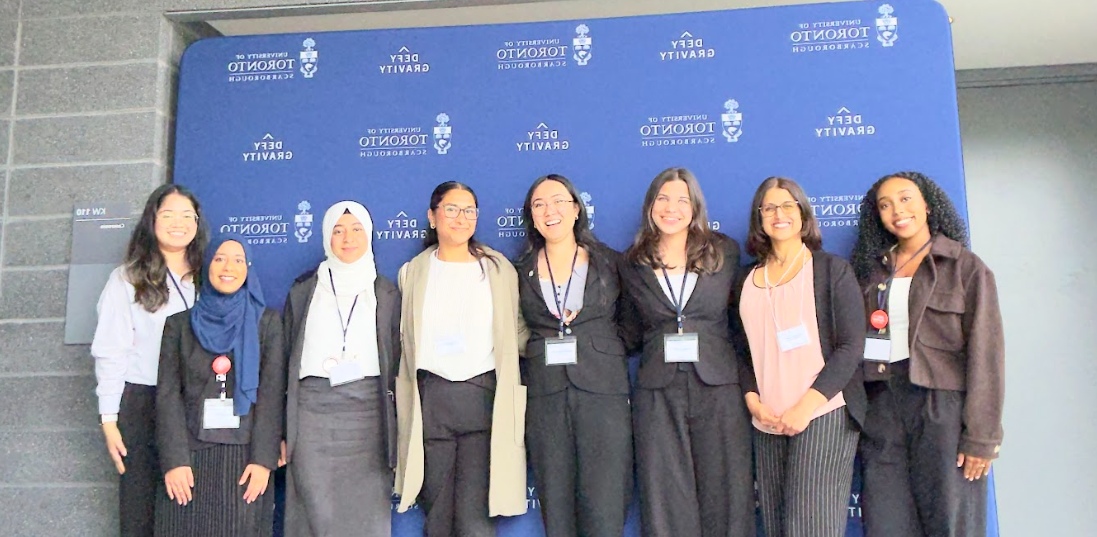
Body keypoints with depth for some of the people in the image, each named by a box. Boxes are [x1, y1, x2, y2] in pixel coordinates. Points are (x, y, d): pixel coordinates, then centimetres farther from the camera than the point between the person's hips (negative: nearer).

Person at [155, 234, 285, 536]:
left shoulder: (266, 322, 5)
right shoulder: (179, 324, 9)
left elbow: (272, 394, -1)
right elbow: (168, 394, 2)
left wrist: (263, 460, -9)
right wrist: (174, 460, -8)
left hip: (245, 455, -1)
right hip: (191, 454, 1)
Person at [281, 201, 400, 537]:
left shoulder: (387, 294, 10)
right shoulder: (304, 291, 11)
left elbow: (396, 363, 9)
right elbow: (285, 359, 9)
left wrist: (394, 431, 4)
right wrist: (282, 431, 3)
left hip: (368, 412, 0)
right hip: (313, 410, 0)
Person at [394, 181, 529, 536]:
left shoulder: (499, 268, 9)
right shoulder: (412, 272, 11)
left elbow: (518, 331, 12)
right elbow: (403, 341, 14)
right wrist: (404, 406, 9)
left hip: (484, 396, -1)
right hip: (430, 398, 1)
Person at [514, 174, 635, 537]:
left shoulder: (610, 263, 6)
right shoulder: (522, 273, 9)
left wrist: (604, 349, -1)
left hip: (602, 389, -2)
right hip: (545, 396, 2)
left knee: (604, 505, -4)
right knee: (554, 504, 7)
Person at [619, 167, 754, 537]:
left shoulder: (724, 252, 6)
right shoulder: (634, 264, 7)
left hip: (718, 385, 0)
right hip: (658, 392, 1)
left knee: (725, 494, 3)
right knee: (666, 499, 4)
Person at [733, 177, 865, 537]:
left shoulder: (832, 270, 3)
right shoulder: (750, 280, 14)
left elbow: (852, 346, -5)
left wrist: (806, 406, -13)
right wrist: (753, 401, -3)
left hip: (823, 415, -4)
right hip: (767, 422, 4)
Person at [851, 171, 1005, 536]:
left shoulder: (966, 267, -1)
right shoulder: (873, 269, 12)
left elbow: (985, 353, -6)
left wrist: (981, 436, -11)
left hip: (943, 406, -4)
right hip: (882, 406, 4)